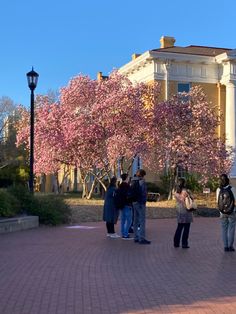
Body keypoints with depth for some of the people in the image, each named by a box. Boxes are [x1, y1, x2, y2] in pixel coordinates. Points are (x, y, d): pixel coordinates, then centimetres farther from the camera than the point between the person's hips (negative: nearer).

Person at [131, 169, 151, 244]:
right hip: (140, 203, -8)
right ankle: (142, 238, -7)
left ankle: (136, 237, 19)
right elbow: (143, 193, -16)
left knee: (136, 220, 14)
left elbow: (131, 192, 13)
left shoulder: (133, 181, 13)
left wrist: (133, 200, 13)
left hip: (134, 202, 9)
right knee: (142, 221, -6)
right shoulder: (142, 181, -12)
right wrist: (143, 201, -12)